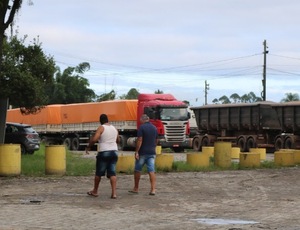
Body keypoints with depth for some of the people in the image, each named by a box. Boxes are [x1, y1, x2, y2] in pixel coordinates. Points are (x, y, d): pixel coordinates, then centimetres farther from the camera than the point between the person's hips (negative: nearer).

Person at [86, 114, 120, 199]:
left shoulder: (101, 128, -8)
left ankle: (95, 191, 23)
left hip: (104, 153, -5)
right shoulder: (114, 128, 11)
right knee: (112, 173, 2)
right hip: (114, 152, 5)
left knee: (99, 173, 10)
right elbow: (118, 140, 25)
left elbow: (94, 139, -18)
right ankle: (114, 193, -9)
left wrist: (88, 147, -4)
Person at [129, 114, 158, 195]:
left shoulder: (142, 127, -10)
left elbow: (139, 140, -16)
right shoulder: (154, 128, 8)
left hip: (142, 153, -5)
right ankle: (153, 189, -11)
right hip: (152, 153, 5)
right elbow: (156, 141, 16)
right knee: (152, 171, -1)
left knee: (137, 170, 11)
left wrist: (136, 151, -15)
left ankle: (136, 188, 19)